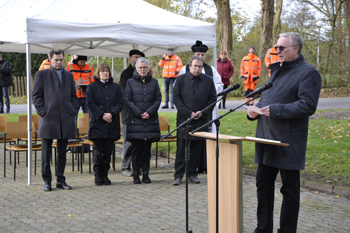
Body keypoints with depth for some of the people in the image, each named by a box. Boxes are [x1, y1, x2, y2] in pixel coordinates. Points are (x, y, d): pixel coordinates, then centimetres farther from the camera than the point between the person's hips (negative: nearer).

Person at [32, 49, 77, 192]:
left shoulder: (69, 75, 16)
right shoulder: (41, 75, 4)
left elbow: (73, 95, 19)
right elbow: (36, 95, 1)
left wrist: (72, 110, 6)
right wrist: (42, 112, -8)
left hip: (66, 119, 4)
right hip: (48, 118, -3)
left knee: (62, 152, 9)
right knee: (46, 153, 1)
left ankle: (60, 180, 16)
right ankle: (47, 181, 8)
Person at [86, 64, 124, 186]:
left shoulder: (116, 87, 12)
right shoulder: (92, 87, 6)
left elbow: (120, 103, 3)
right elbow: (90, 103, -3)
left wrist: (111, 114, -13)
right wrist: (102, 115, -14)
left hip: (112, 124, 2)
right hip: (97, 124, -2)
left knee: (108, 151, 4)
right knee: (98, 152, -3)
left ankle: (105, 175, 12)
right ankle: (98, 176, 4)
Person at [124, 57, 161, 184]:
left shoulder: (154, 82, 11)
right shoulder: (130, 82, 5)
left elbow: (158, 99, 5)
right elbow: (128, 100, -1)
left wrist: (149, 112, -10)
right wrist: (139, 113, -11)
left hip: (151, 120, 2)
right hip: (135, 120, -2)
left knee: (147, 149, 5)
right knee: (136, 149, -1)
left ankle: (146, 174, 11)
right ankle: (136, 175, 5)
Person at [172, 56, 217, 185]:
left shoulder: (208, 81, 8)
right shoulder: (181, 79, 4)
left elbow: (213, 98, 8)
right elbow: (176, 98, -1)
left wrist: (202, 113, -5)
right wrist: (188, 113, -10)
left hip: (201, 121, 2)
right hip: (184, 119, -2)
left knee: (196, 149, 6)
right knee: (181, 149, -3)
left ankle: (192, 173, 16)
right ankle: (178, 175, 2)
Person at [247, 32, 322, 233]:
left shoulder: (308, 73, -9)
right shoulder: (276, 69, 16)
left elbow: (308, 105, -19)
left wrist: (275, 110, -23)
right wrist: (255, 111, 4)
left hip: (288, 144, -8)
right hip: (267, 138, 8)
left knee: (290, 189, 2)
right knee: (263, 184, 14)